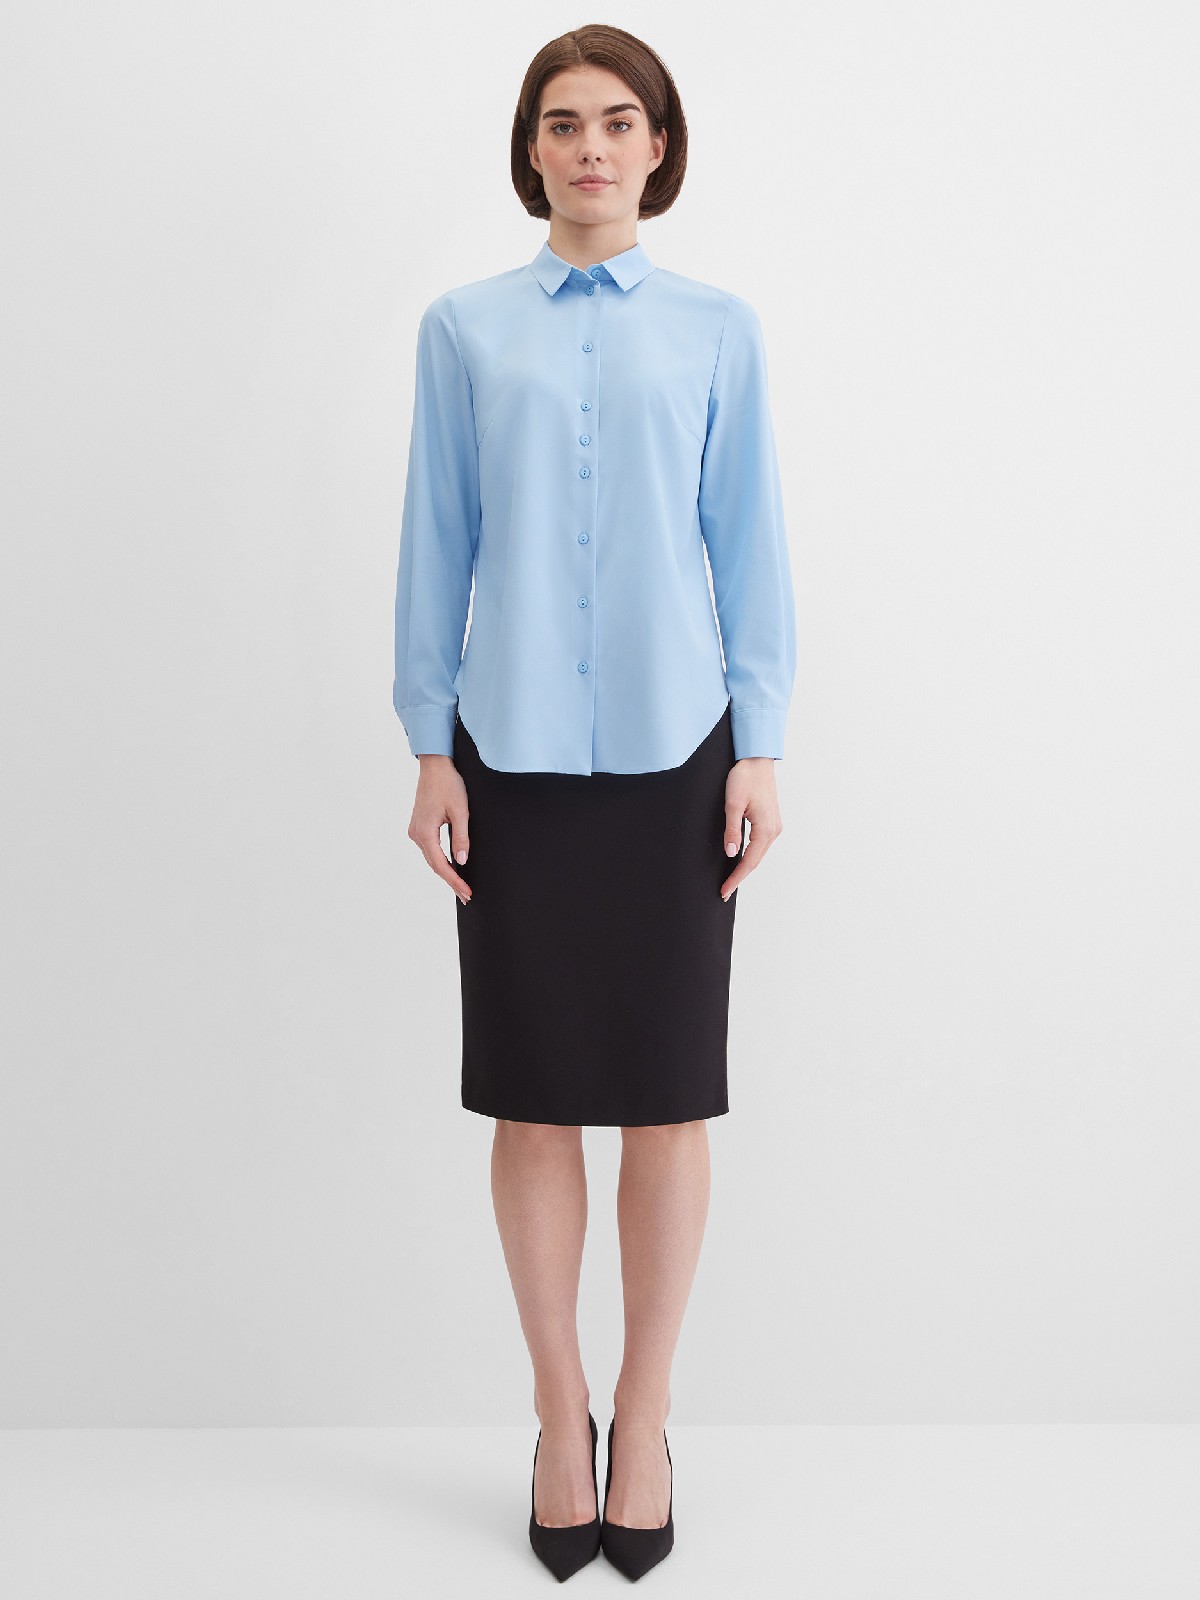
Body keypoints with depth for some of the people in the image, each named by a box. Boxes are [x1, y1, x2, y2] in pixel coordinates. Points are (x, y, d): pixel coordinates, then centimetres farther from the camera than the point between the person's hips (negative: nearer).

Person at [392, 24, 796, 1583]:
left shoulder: (716, 329, 7)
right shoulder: (464, 329, 7)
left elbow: (749, 545, 5)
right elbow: (437, 545, 6)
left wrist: (760, 751, 0)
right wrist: (432, 751, 1)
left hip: (672, 749, 0)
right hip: (515, 752, 0)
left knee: (667, 1097, 4)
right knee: (534, 1098, 5)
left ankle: (645, 1420, 20)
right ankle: (561, 1415, 21)